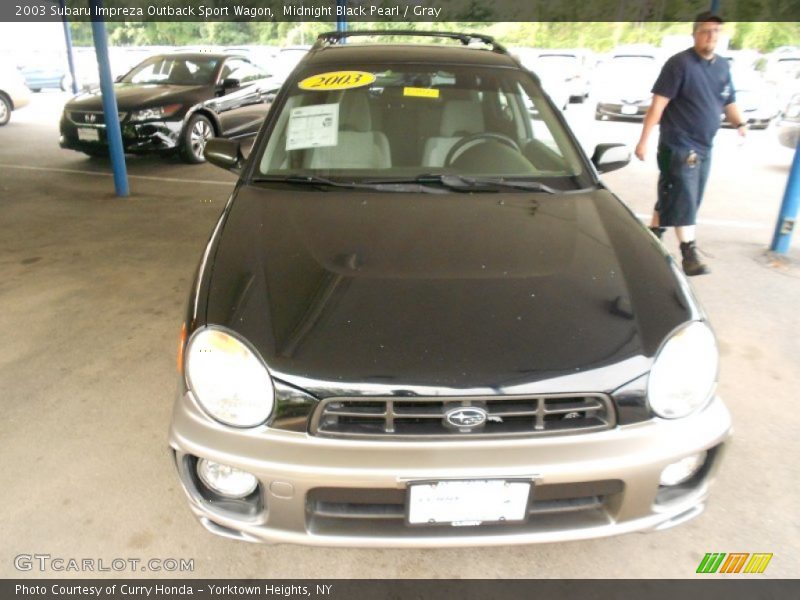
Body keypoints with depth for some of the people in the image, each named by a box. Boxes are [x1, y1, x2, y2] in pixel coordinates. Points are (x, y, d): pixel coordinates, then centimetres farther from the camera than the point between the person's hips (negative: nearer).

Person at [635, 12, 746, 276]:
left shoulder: (723, 66, 12)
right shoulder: (680, 63, -11)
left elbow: (728, 102, 21)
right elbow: (658, 103, -15)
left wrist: (740, 123, 2)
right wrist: (643, 141, -20)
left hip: (704, 147, 7)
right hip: (679, 146, -7)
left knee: (671, 197, 14)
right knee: (683, 201, -6)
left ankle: (653, 235, 29)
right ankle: (689, 254, -2)